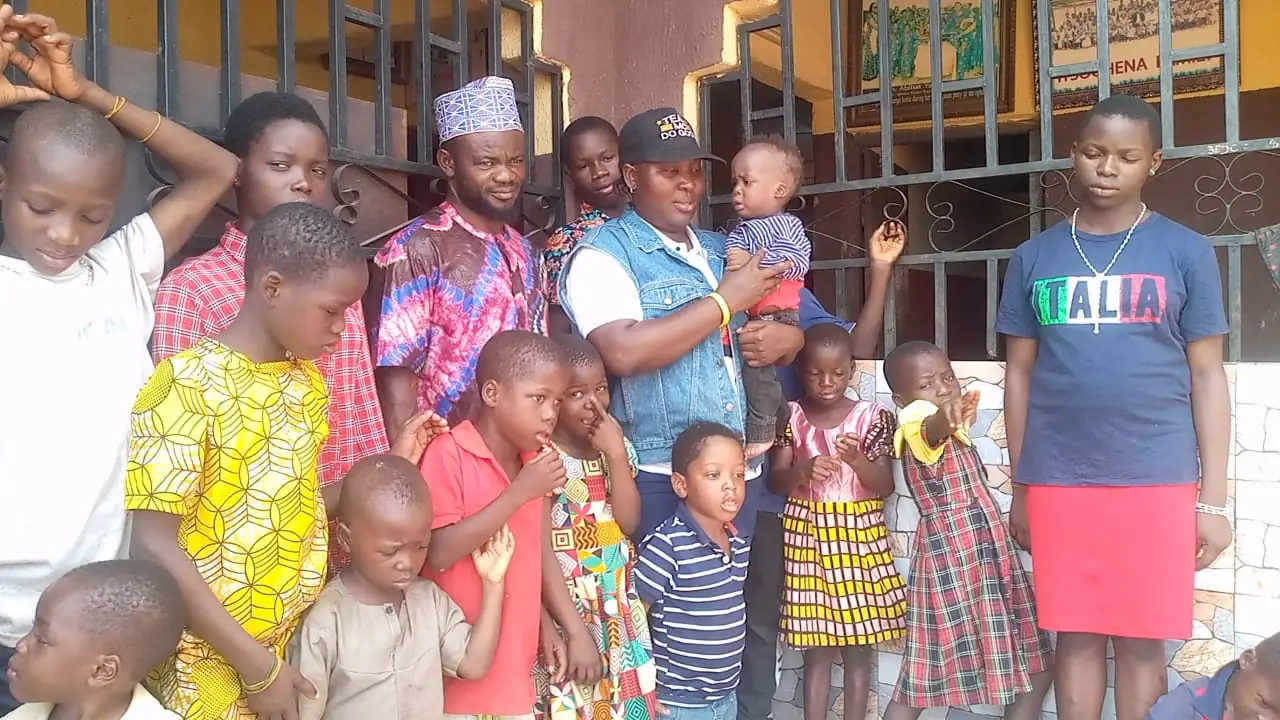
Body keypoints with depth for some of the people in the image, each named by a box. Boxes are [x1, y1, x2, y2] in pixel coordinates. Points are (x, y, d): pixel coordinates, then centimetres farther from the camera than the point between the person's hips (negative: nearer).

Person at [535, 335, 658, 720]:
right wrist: (577, 631, -18)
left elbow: (629, 522, -5)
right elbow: (542, 555, -16)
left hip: (620, 612, 6)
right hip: (567, 613, -5)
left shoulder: (616, 446, 4)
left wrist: (617, 454, -14)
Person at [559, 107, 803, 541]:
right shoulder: (603, 254, -5)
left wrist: (787, 339, -2)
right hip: (657, 481, -6)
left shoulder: (723, 252, 16)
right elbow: (623, 353, -22)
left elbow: (789, 329, 24)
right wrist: (724, 302, -14)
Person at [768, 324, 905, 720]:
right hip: (808, 535, 0)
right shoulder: (791, 417, 1)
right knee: (816, 647, 5)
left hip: (858, 535, 0)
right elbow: (776, 481, -3)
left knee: (859, 645, 6)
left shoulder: (870, 417, -2)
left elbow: (885, 486, -4)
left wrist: (857, 460, -22)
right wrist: (803, 470, -24)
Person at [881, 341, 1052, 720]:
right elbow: (930, 433, -41)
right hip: (953, 560, -9)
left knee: (1035, 667, 13)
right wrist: (944, 419, -63)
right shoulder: (918, 429, -15)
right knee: (923, 680, -2)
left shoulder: (953, 427, 12)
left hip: (992, 555, 9)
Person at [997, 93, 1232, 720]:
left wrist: (1214, 499, -1)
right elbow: (1020, 375, 9)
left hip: (1158, 480, -1)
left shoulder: (1185, 253, 2)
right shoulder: (1034, 257, 7)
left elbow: (1206, 376, 2)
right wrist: (1019, 491, 9)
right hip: (1058, 481, 2)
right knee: (1076, 637, 11)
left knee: (1141, 641, 7)